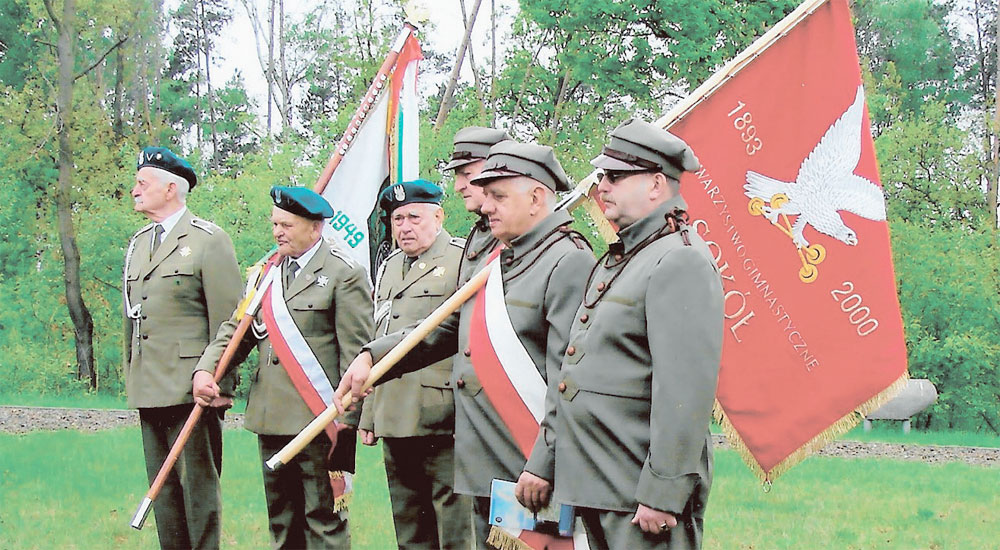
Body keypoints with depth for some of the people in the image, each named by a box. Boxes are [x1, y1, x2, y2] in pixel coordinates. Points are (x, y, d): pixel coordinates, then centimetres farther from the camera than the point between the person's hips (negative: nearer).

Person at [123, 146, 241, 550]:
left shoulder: (209, 240, -4)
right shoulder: (138, 244, 18)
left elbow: (226, 317, -8)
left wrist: (221, 382, -12)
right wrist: (130, 376, 16)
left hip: (191, 390, -7)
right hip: (148, 390, 7)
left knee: (198, 485, -3)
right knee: (162, 486, 9)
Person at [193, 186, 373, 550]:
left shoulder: (344, 274, -5)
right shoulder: (266, 272, 15)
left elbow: (357, 352, -8)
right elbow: (236, 330, 13)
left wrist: (346, 416, -13)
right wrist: (205, 370, -6)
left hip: (318, 420, -6)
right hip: (270, 418, 7)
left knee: (323, 519, -2)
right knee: (281, 520, 12)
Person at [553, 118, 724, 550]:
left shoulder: (680, 260, -14)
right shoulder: (618, 258, 18)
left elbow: (686, 392, -21)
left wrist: (662, 495, -24)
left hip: (640, 495, -10)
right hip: (597, 485, 10)